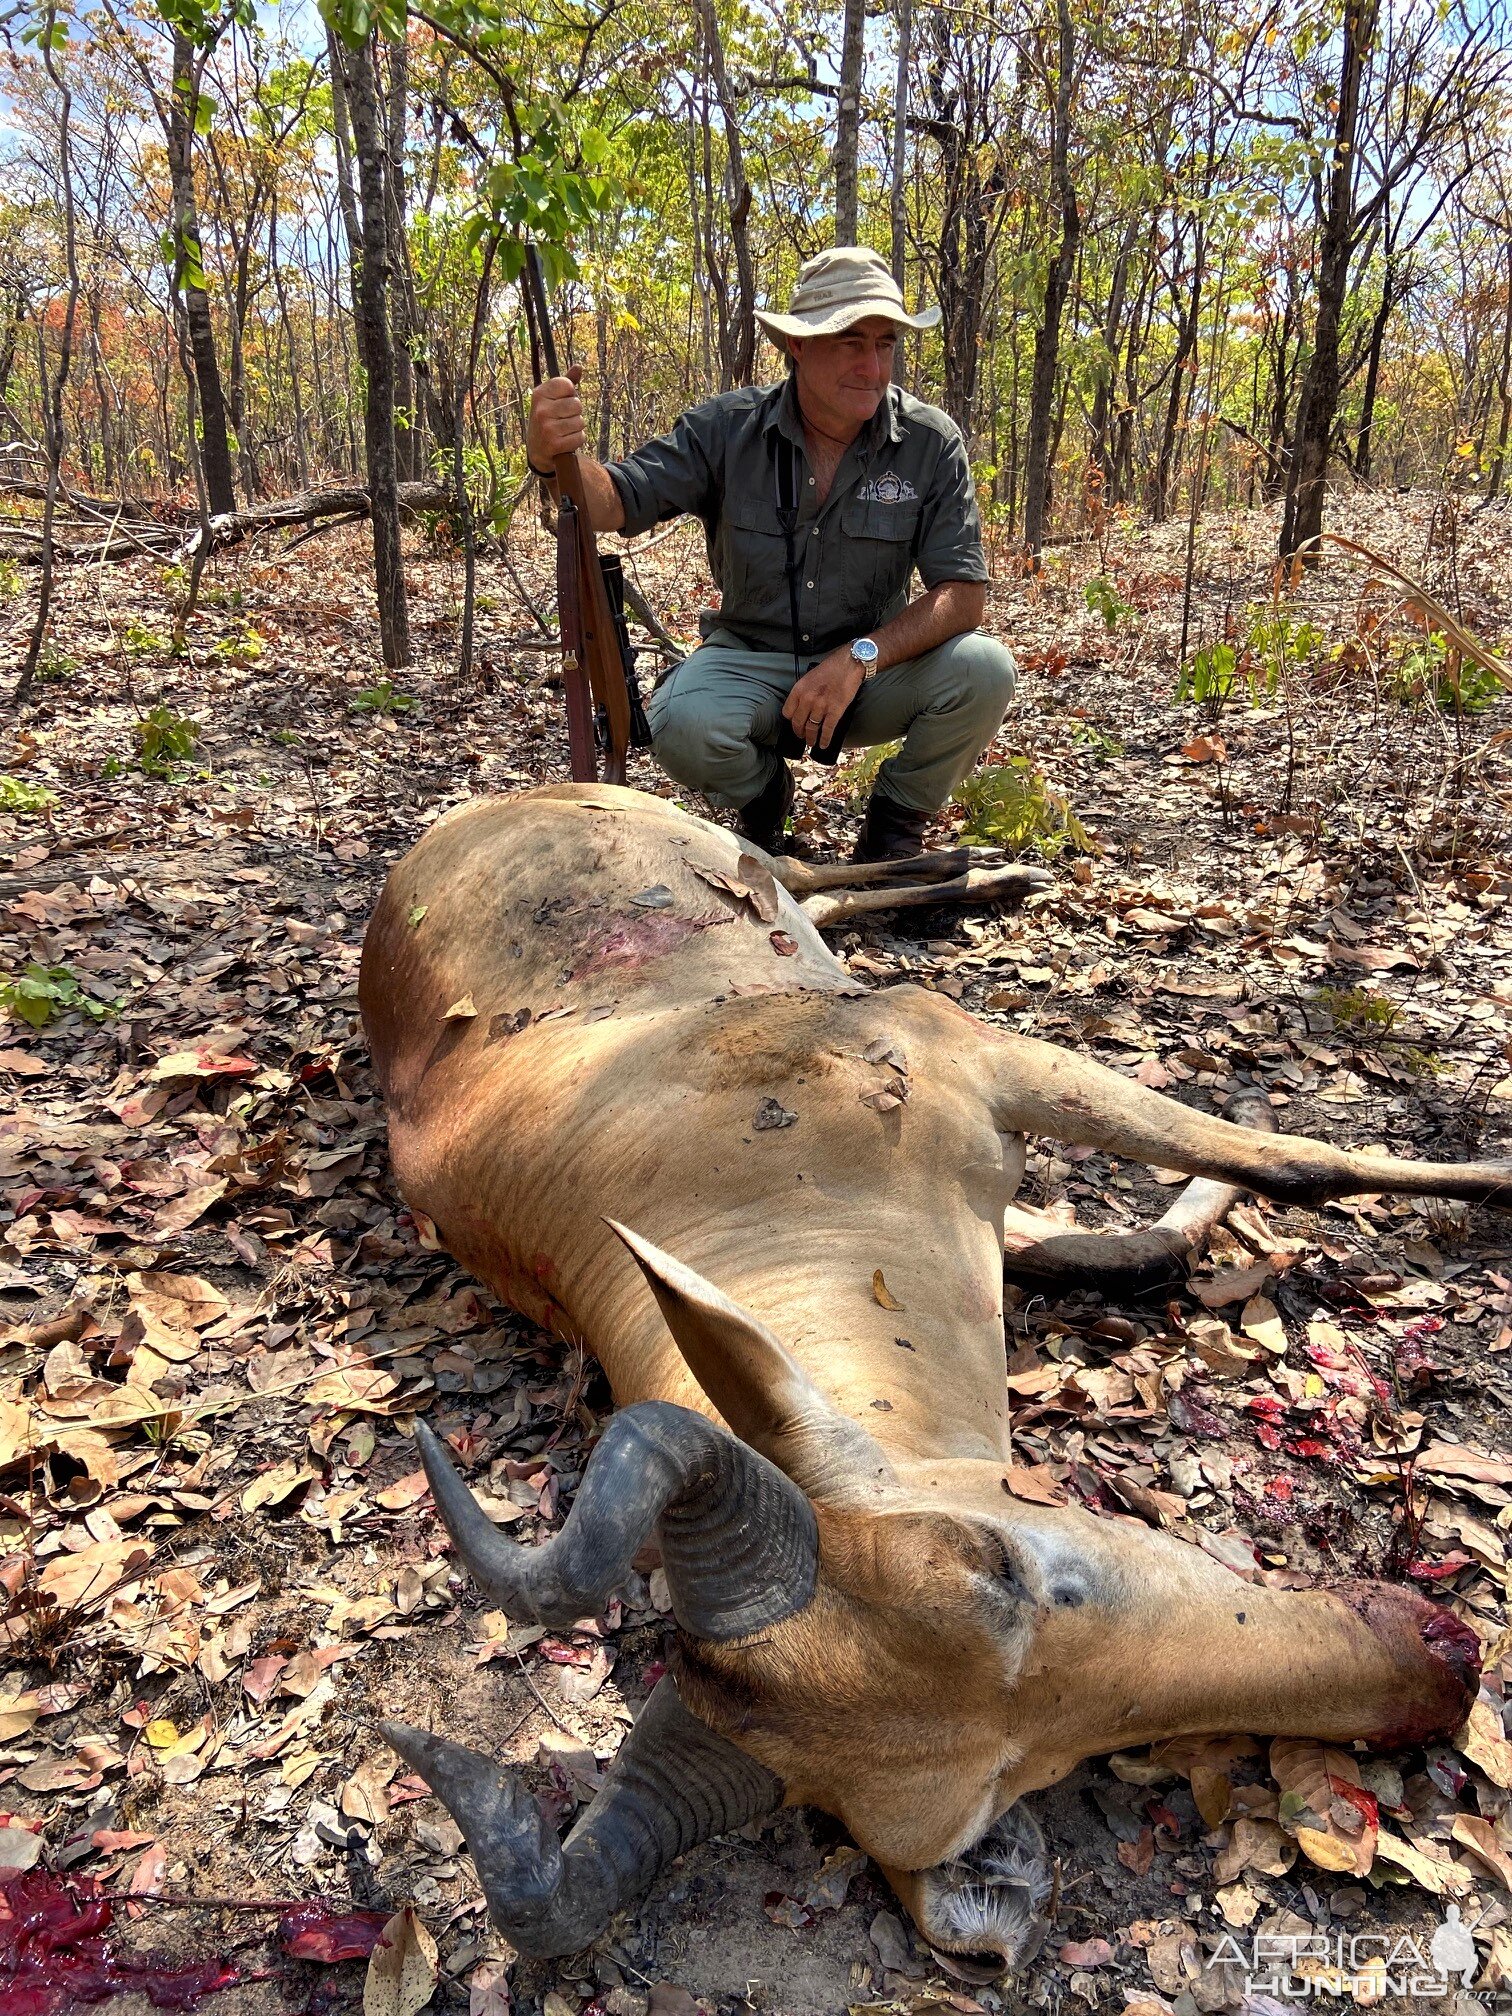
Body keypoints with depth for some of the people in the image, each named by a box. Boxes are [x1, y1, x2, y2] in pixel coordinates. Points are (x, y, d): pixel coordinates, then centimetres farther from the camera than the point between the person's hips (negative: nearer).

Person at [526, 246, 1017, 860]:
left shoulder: (931, 442, -10)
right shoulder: (726, 429, -9)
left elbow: (963, 594, -14)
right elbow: (615, 502, -15)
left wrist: (860, 656, -29)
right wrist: (555, 457, -39)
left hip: (876, 666, 1)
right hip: (751, 662, 0)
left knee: (985, 668, -28)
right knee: (681, 722, -33)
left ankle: (895, 819, 2)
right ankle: (762, 798, 6)